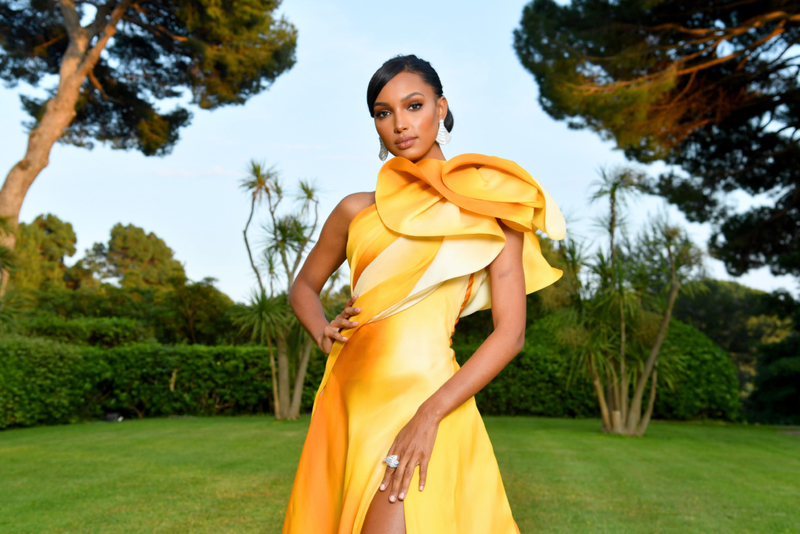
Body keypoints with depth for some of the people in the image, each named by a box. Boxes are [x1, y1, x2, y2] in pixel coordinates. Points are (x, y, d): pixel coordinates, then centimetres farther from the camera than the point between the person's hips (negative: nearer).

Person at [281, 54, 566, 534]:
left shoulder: (486, 204, 0)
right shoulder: (357, 211, 10)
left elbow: (511, 332, -6)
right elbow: (304, 286, 24)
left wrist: (429, 415, -16)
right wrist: (324, 333, 3)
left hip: (423, 397, -4)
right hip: (351, 397, 5)